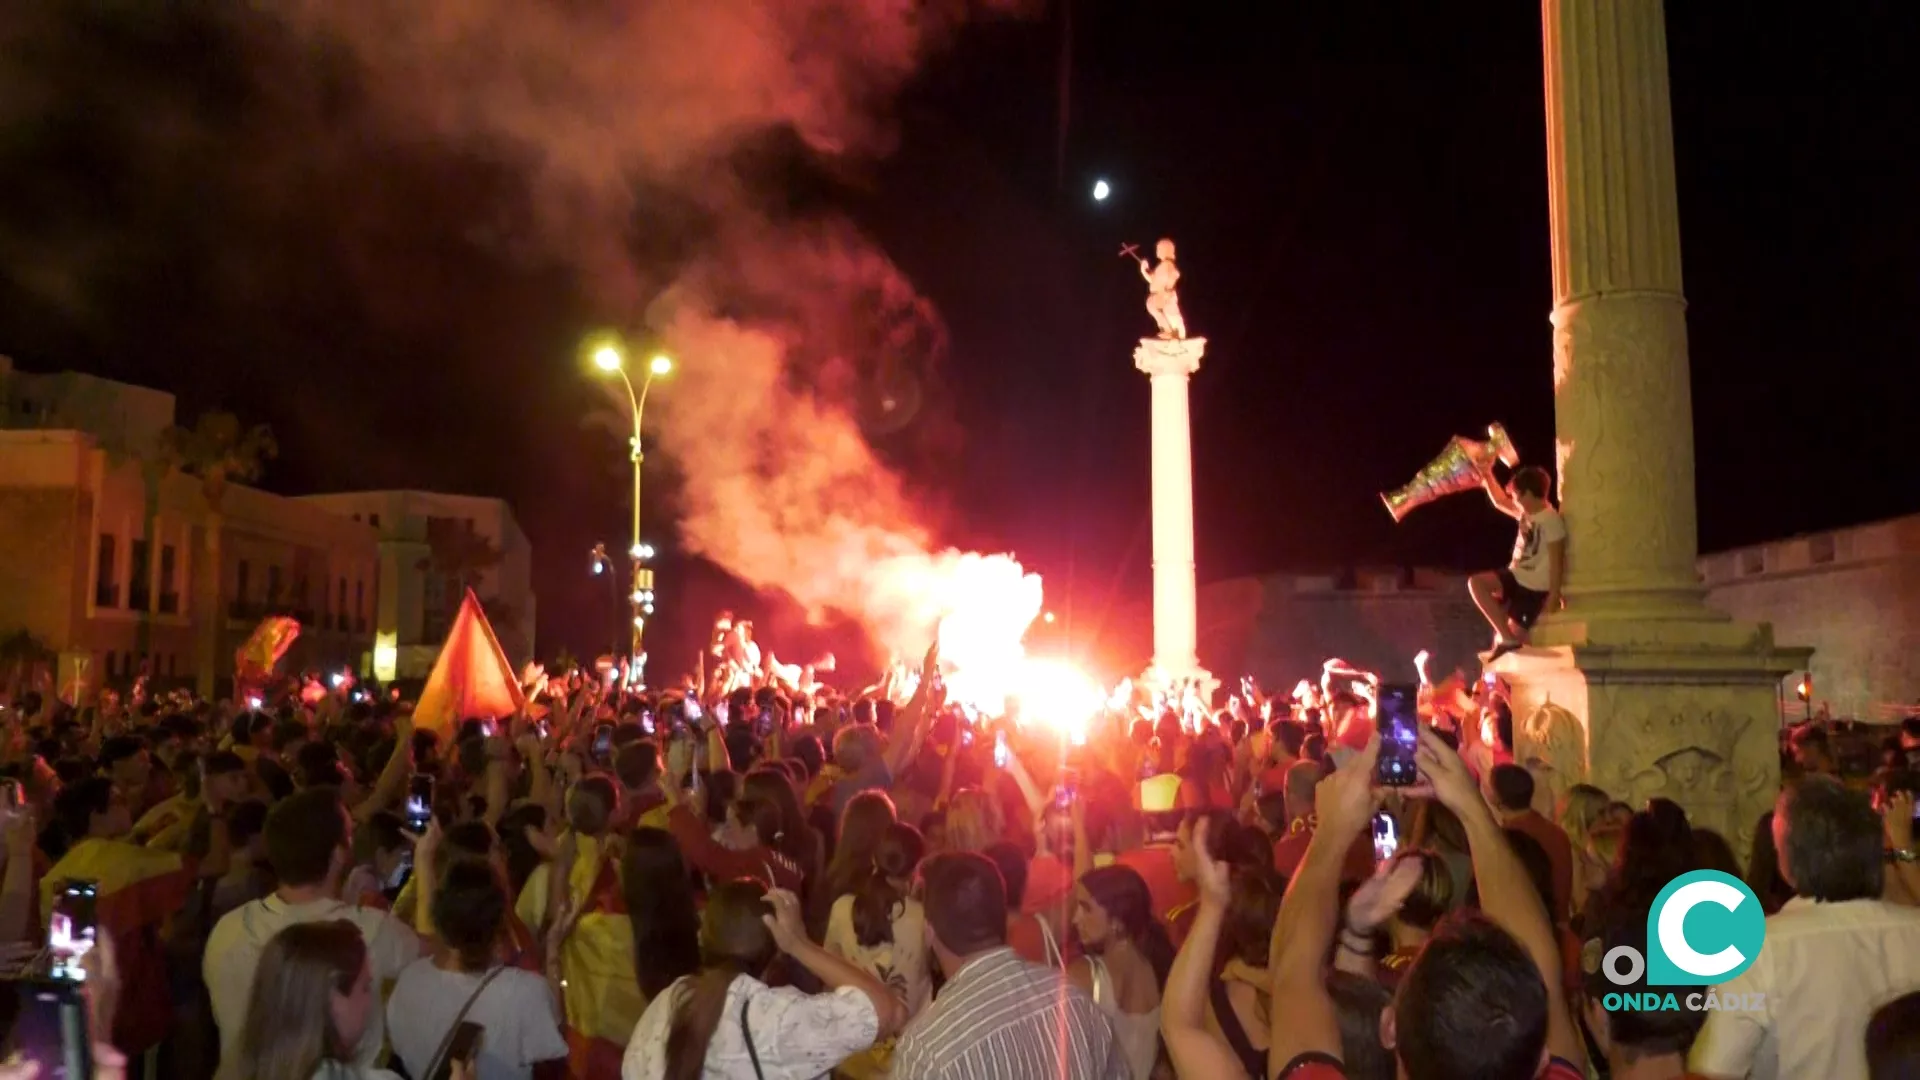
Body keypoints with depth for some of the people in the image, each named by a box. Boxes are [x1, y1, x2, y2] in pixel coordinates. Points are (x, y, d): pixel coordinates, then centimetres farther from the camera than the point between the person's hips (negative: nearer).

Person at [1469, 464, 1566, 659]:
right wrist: (1486, 474, 19)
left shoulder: (1552, 519, -17)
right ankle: (1505, 638, -7)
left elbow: (1556, 561, -19)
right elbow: (1500, 502, 26)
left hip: (1535, 586, -8)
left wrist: (1554, 596, -21)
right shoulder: (1526, 513, 9)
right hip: (1516, 576, 8)